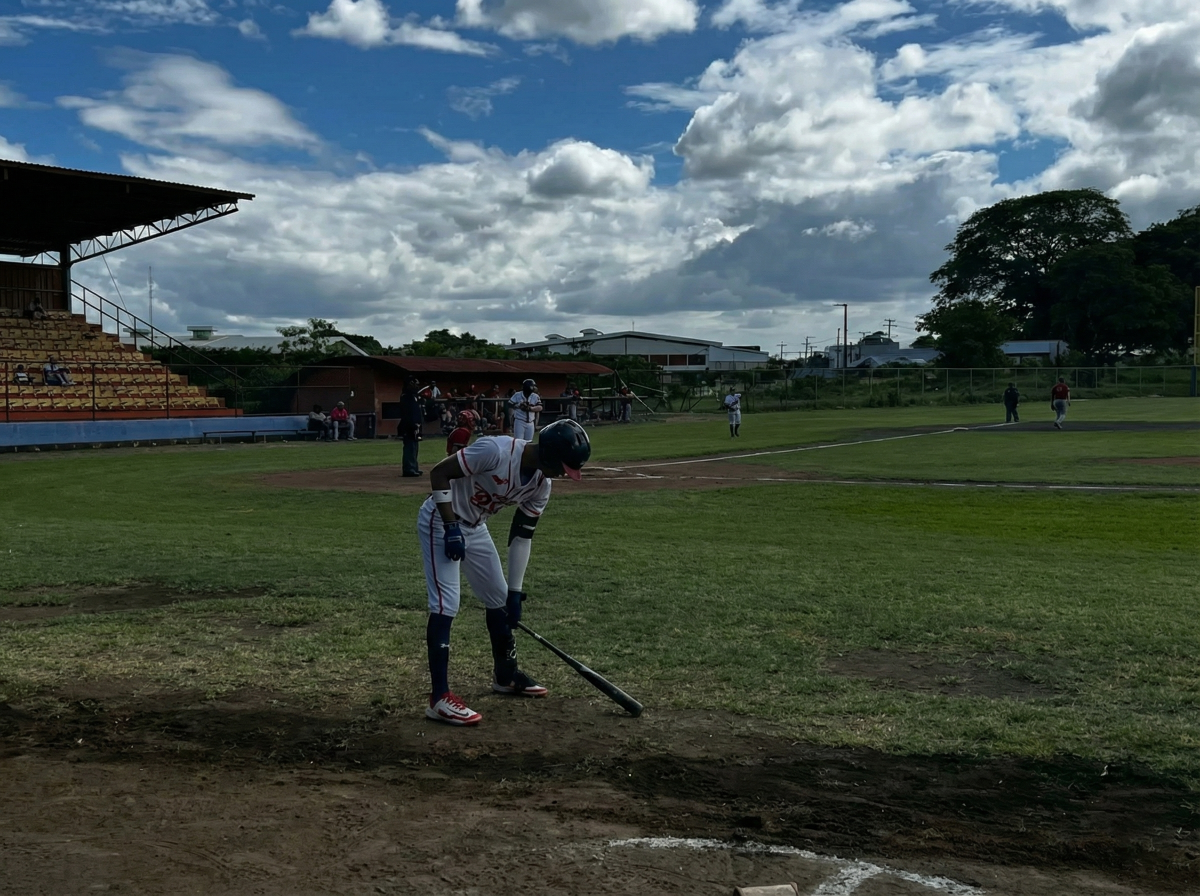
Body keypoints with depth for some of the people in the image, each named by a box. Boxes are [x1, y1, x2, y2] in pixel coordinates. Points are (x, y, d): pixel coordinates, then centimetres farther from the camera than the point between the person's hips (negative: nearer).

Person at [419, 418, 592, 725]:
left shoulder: (541, 484, -7)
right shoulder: (495, 450, -30)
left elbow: (521, 536, 2)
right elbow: (438, 472, -25)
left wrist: (515, 592, 2)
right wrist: (451, 527, -27)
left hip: (475, 527, 9)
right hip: (440, 521, -8)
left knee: (499, 597, 16)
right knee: (446, 604, -16)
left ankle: (505, 675, 35)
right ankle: (439, 698, -12)